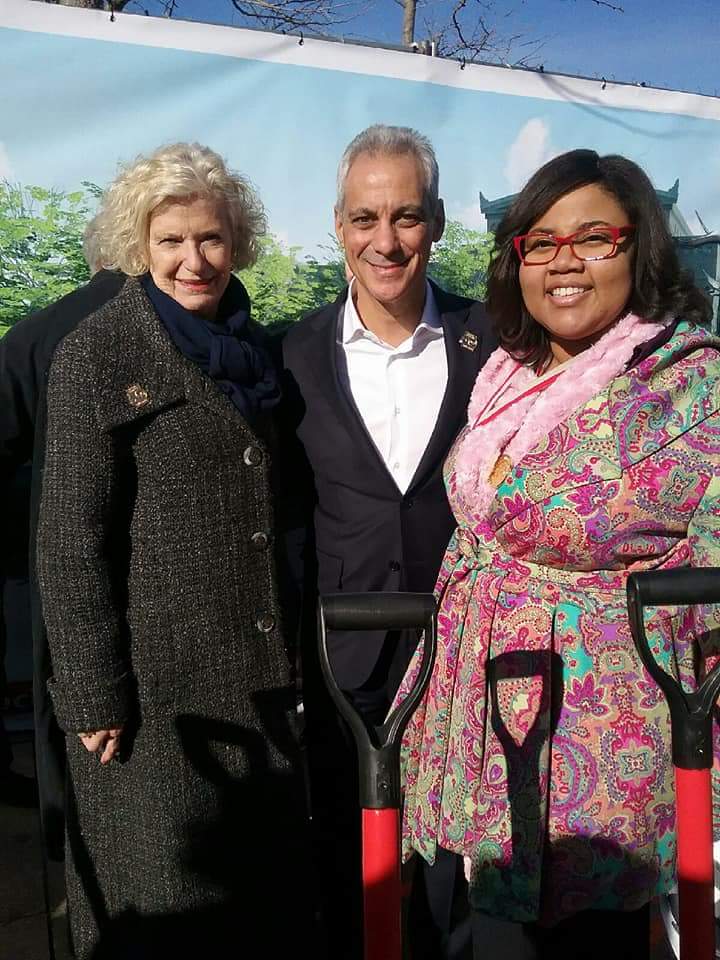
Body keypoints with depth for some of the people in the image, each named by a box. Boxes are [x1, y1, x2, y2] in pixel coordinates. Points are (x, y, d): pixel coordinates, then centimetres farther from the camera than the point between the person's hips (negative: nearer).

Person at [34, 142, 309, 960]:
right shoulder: (95, 354, -8)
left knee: (269, 878, 16)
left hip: (262, 674, 6)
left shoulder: (253, 350, 9)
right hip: (156, 682, -5)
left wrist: (295, 653, 14)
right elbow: (71, 541, -12)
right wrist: (94, 694, -14)